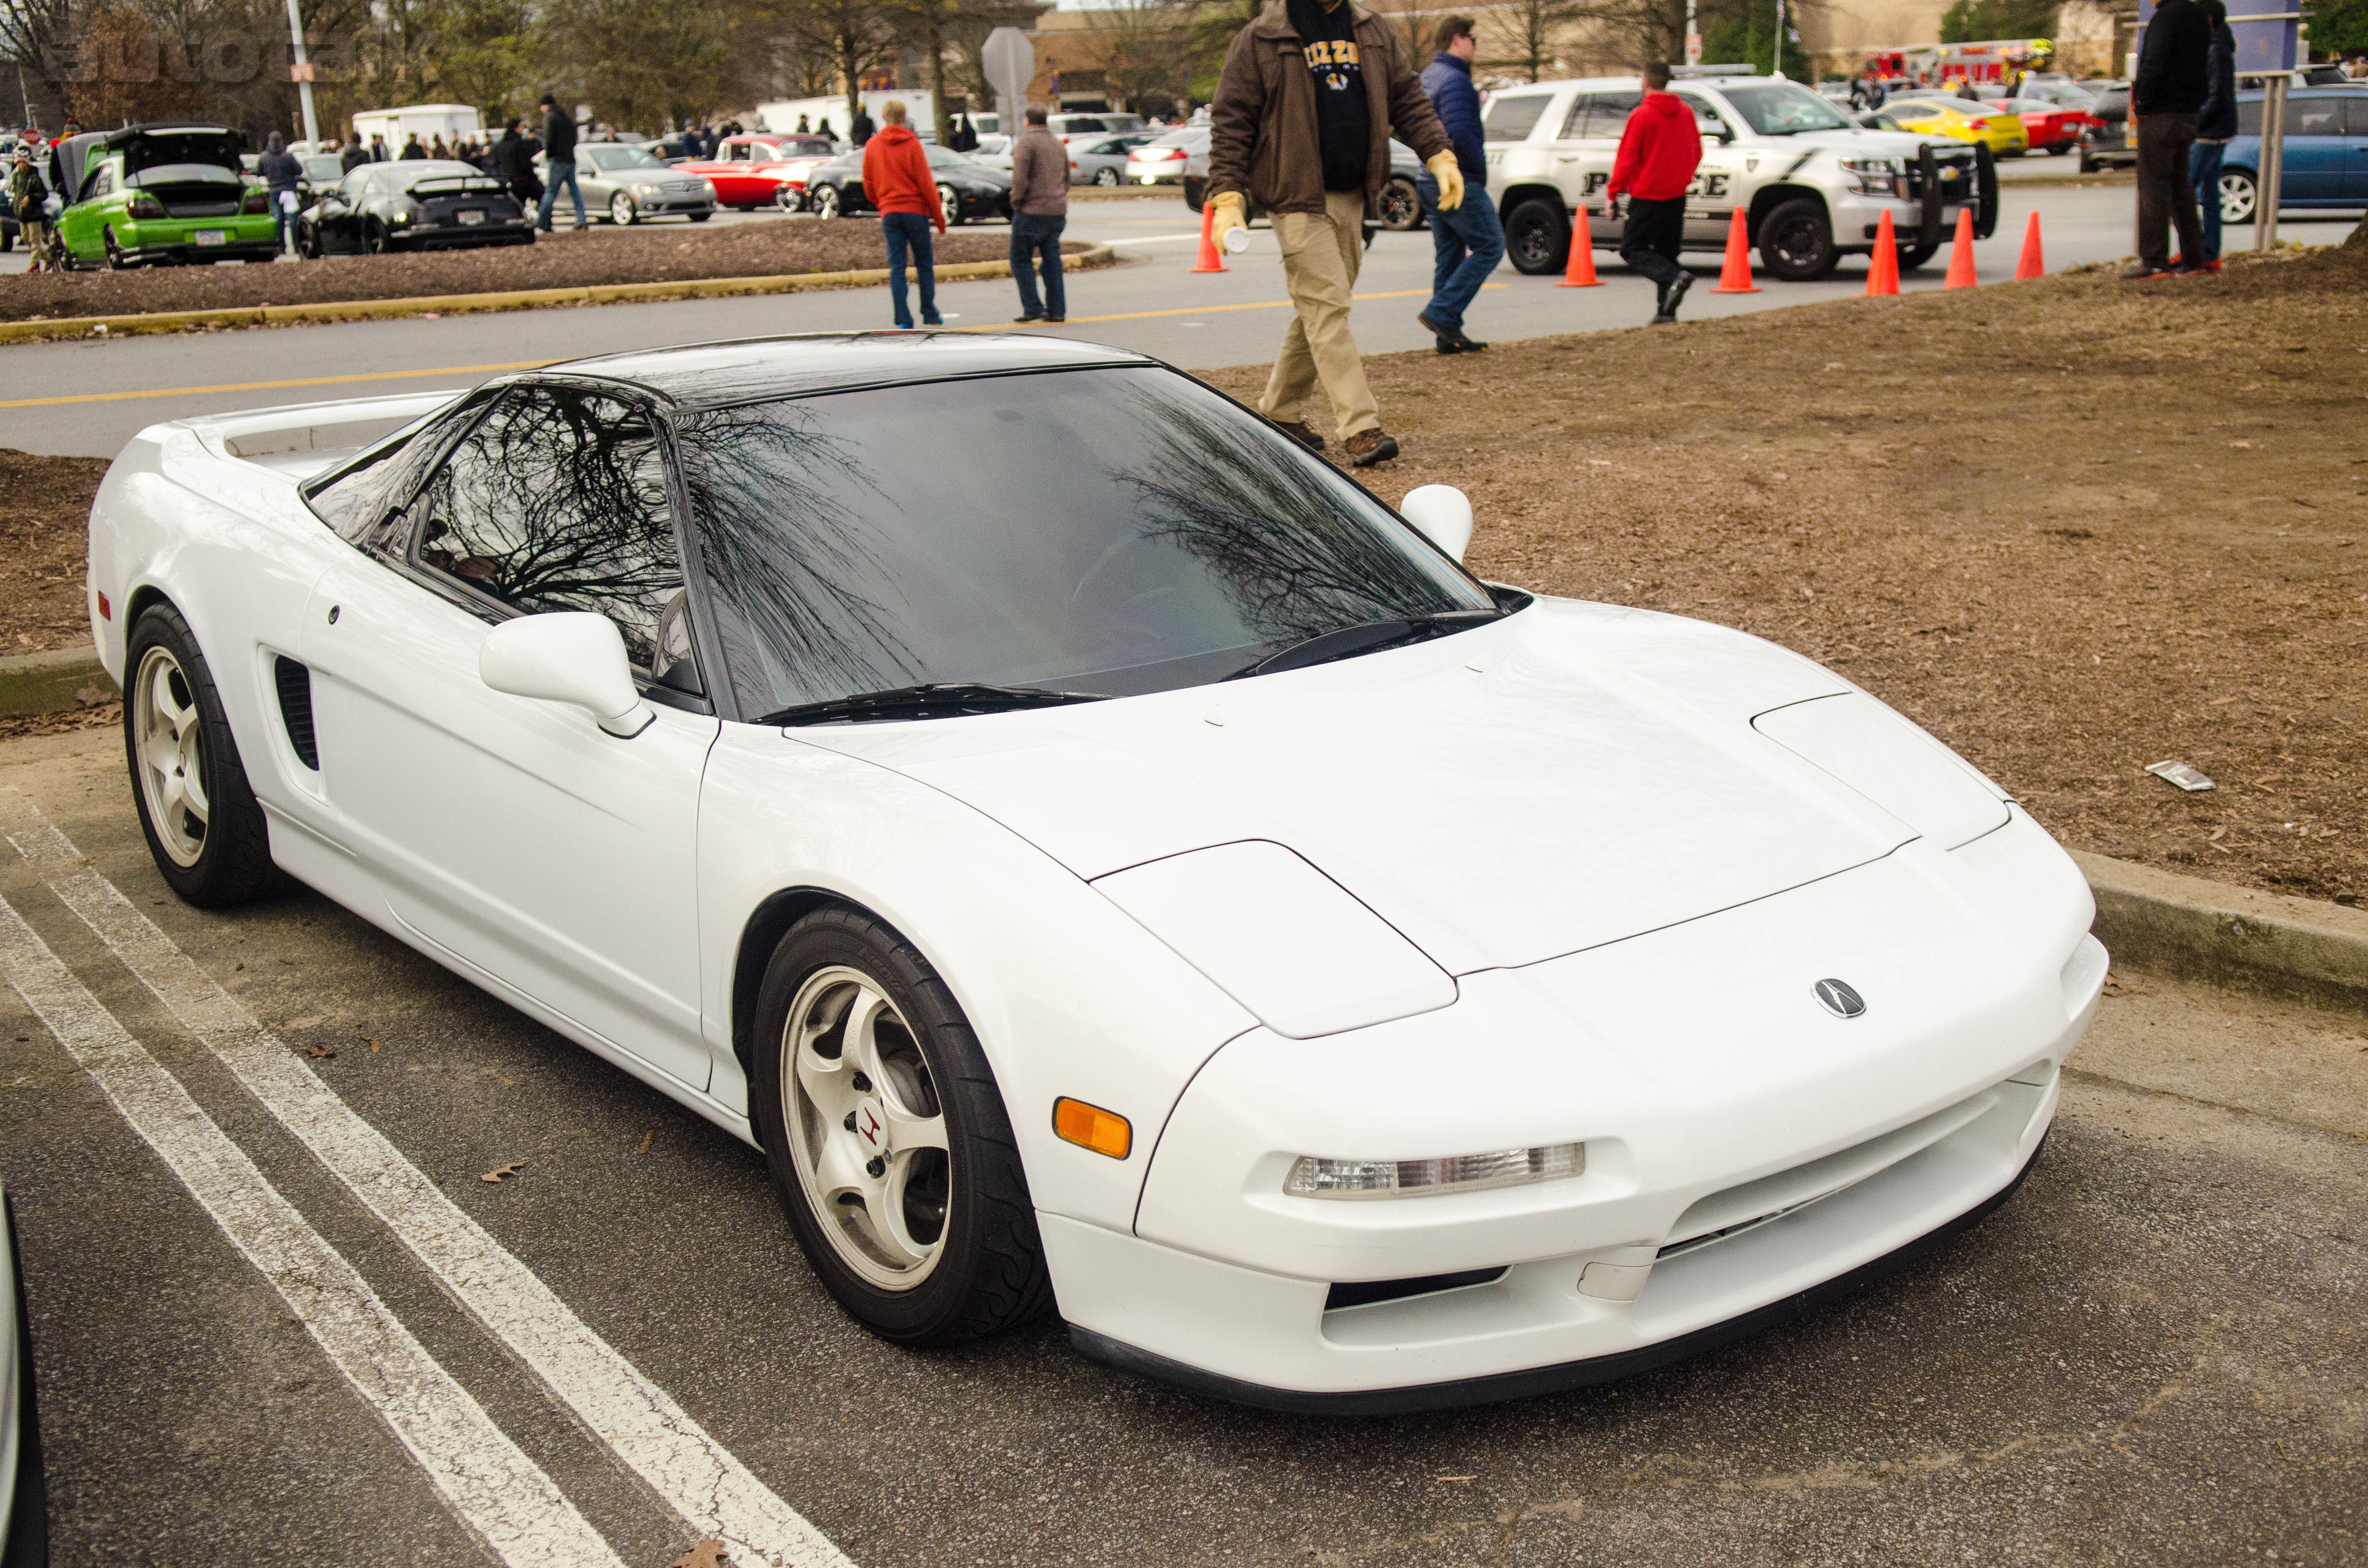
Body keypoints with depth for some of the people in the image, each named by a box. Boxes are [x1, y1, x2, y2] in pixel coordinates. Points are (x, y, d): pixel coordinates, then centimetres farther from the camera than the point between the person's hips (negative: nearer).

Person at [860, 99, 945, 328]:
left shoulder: (872, 145, 5)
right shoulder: (912, 144, -6)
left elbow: (868, 187, 11)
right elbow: (926, 184, -8)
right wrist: (939, 216, -3)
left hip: (889, 213, 3)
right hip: (916, 210, -3)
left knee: (897, 266, 2)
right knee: (925, 264, 9)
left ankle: (903, 320, -4)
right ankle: (930, 315, 9)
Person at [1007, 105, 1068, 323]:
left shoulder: (1026, 142, -9)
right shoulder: (1058, 143, 16)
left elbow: (1020, 179, -19)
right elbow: (1067, 179, 22)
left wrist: (1016, 202, -6)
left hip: (1032, 212, -7)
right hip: (1058, 212, 7)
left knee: (1022, 258, 2)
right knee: (1052, 260, 9)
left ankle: (1033, 308, -4)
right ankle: (1057, 311, 6)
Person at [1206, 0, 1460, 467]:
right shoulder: (1260, 41, -3)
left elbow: (1409, 100, 15)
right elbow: (1230, 123, -4)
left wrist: (1439, 155, 2)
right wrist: (1227, 196, -12)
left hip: (1352, 198, 6)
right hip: (1298, 198, -6)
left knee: (1318, 309, 12)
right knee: (1327, 307, -10)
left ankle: (1280, 411, 26)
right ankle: (1360, 428, -12)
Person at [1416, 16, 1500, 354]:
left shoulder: (1428, 76, 15)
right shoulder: (1455, 81, -16)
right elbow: (1461, 134, -24)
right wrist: (1481, 170, -12)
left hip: (1431, 182, 10)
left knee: (1449, 256, 11)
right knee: (1490, 247, -3)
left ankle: (1448, 336, 12)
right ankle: (1441, 313, -10)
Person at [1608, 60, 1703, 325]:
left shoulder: (1641, 115, -13)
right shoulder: (1686, 112, 6)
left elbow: (1627, 159, -12)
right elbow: (1697, 153, 15)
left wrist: (1613, 192, -4)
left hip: (1647, 195, -6)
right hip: (1676, 195, 6)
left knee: (1632, 248, 2)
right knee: (1667, 252, 12)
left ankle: (1675, 277, -21)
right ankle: (1666, 310, 6)